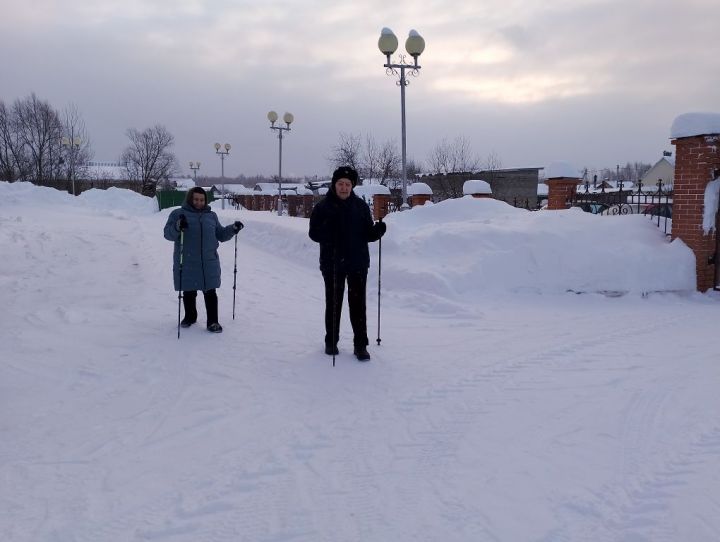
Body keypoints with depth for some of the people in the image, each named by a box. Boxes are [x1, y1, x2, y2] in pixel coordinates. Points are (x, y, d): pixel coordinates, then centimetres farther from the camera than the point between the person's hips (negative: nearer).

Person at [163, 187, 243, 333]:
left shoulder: (211, 216, 13)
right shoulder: (178, 214, 2)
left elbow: (221, 235, 19)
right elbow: (168, 234, -5)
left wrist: (233, 229, 2)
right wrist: (177, 227, -26)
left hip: (209, 262, 2)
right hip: (187, 263, -1)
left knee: (210, 292, 0)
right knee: (189, 292, 10)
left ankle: (213, 322, 7)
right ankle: (190, 317, 30)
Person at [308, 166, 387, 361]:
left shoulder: (361, 206, 3)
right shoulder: (323, 207, -2)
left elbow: (368, 234, 5)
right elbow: (313, 233, -4)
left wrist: (378, 230, -16)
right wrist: (328, 234, -24)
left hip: (358, 263, 1)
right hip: (332, 264, -1)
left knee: (358, 304, 2)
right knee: (333, 303, 10)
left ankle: (360, 345, 10)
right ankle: (331, 341, 25)